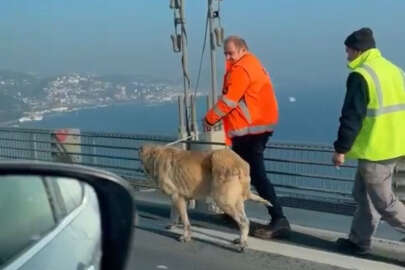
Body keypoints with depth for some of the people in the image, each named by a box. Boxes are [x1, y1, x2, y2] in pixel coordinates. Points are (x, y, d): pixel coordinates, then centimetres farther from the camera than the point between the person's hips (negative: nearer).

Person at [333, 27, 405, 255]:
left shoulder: (360, 75, -15)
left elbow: (352, 117, -18)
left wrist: (341, 149, -11)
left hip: (374, 149, -9)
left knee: (383, 202, 1)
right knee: (364, 194, 18)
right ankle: (360, 241, 26)